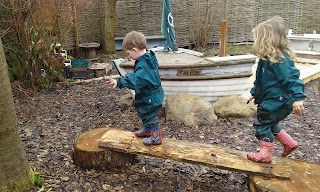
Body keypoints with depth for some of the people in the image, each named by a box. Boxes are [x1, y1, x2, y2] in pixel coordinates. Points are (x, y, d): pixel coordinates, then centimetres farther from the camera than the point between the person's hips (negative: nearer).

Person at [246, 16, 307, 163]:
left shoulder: (279, 59, -23)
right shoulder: (267, 58, 8)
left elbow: (291, 78, -27)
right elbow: (260, 79, 19)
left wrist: (298, 98, -34)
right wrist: (254, 93, 26)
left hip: (276, 101, -10)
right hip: (270, 99, 10)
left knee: (261, 123, -1)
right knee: (269, 123, 22)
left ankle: (265, 154, 15)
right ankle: (289, 143, 37)